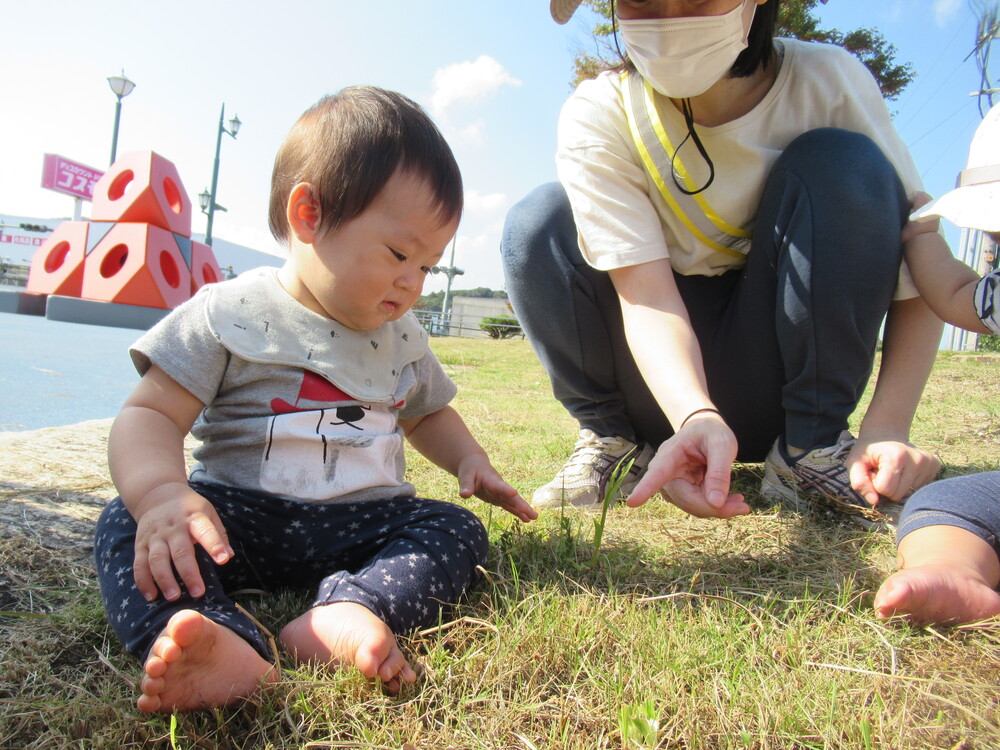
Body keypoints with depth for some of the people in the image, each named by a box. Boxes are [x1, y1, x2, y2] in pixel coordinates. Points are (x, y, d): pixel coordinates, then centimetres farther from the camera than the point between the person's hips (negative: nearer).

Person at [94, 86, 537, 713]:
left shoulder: (402, 337, 10)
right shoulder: (228, 315, -5)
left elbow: (427, 413, 25)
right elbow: (151, 415, -9)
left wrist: (469, 460, 5)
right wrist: (162, 495, -30)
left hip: (362, 522, 4)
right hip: (242, 515, -3)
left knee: (459, 531, -18)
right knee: (128, 525, -26)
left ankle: (351, 611, -41)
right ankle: (219, 643, -52)